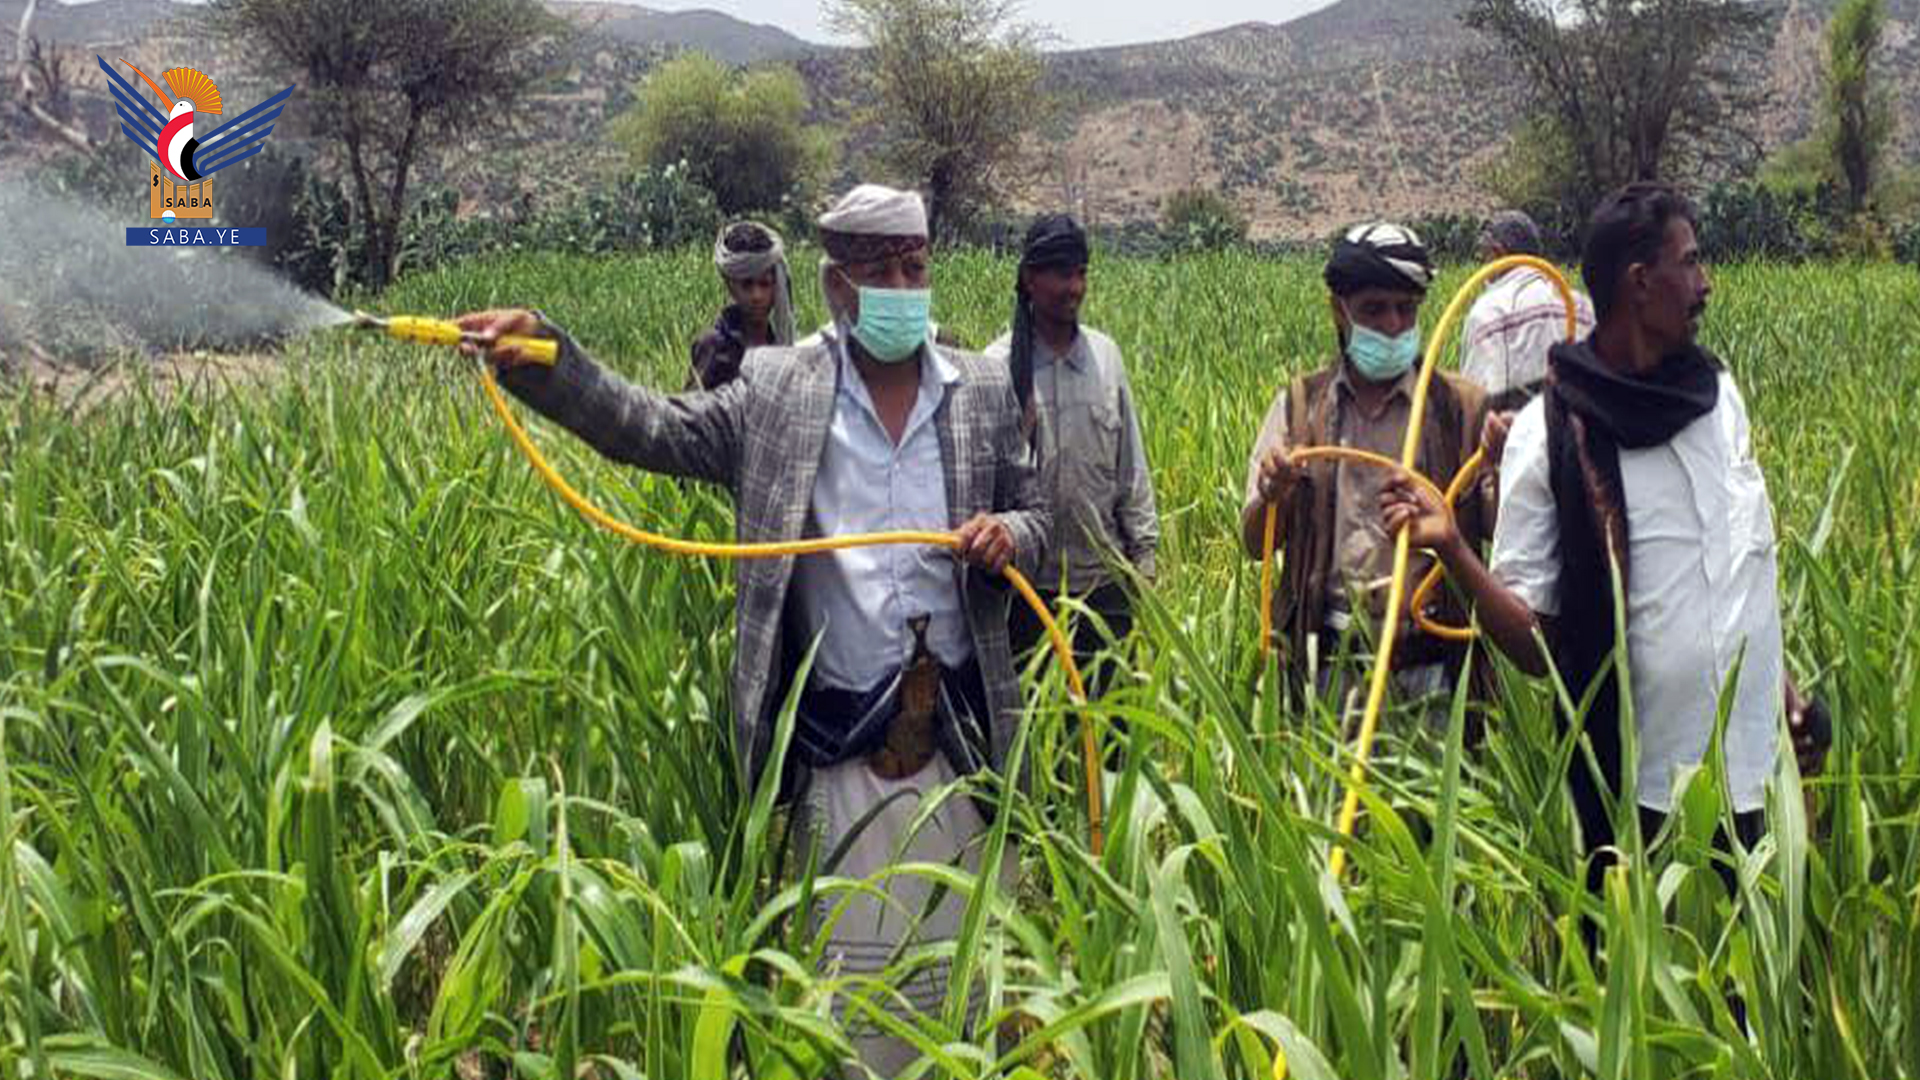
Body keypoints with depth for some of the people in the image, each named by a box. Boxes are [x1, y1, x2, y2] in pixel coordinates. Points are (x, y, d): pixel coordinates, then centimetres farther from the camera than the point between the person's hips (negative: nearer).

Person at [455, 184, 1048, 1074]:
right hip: (844, 741, -2)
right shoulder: (777, 389, 1)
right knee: (861, 972, 7)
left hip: (964, 731, 2)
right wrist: (541, 359, -19)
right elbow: (651, 430, -6)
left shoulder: (986, 392, 6)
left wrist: (1010, 535, -11)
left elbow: (1037, 518, 12)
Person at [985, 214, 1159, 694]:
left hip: (1105, 579, 3)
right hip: (1029, 582, -3)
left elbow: (1131, 463, 10)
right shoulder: (999, 365, -7)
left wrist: (1143, 551, 9)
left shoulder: (1106, 353, 6)